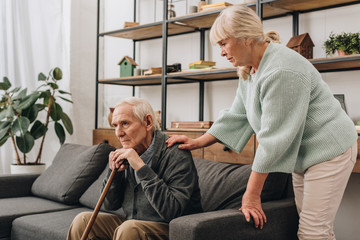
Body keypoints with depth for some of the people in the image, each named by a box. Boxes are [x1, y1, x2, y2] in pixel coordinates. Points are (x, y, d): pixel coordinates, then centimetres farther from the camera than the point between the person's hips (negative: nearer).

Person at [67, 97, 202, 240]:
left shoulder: (176, 155, -18)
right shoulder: (125, 156, 3)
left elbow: (173, 212, -29)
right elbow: (110, 205, 10)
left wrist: (141, 168, -28)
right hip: (131, 224, 6)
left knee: (128, 229, -32)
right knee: (82, 220, -6)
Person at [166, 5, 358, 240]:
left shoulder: (281, 71, -27)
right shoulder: (249, 70, 4)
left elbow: (274, 139, -27)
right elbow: (236, 117, 12)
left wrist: (252, 195, -22)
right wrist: (197, 142, 5)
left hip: (329, 150, -9)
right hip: (303, 154, 9)